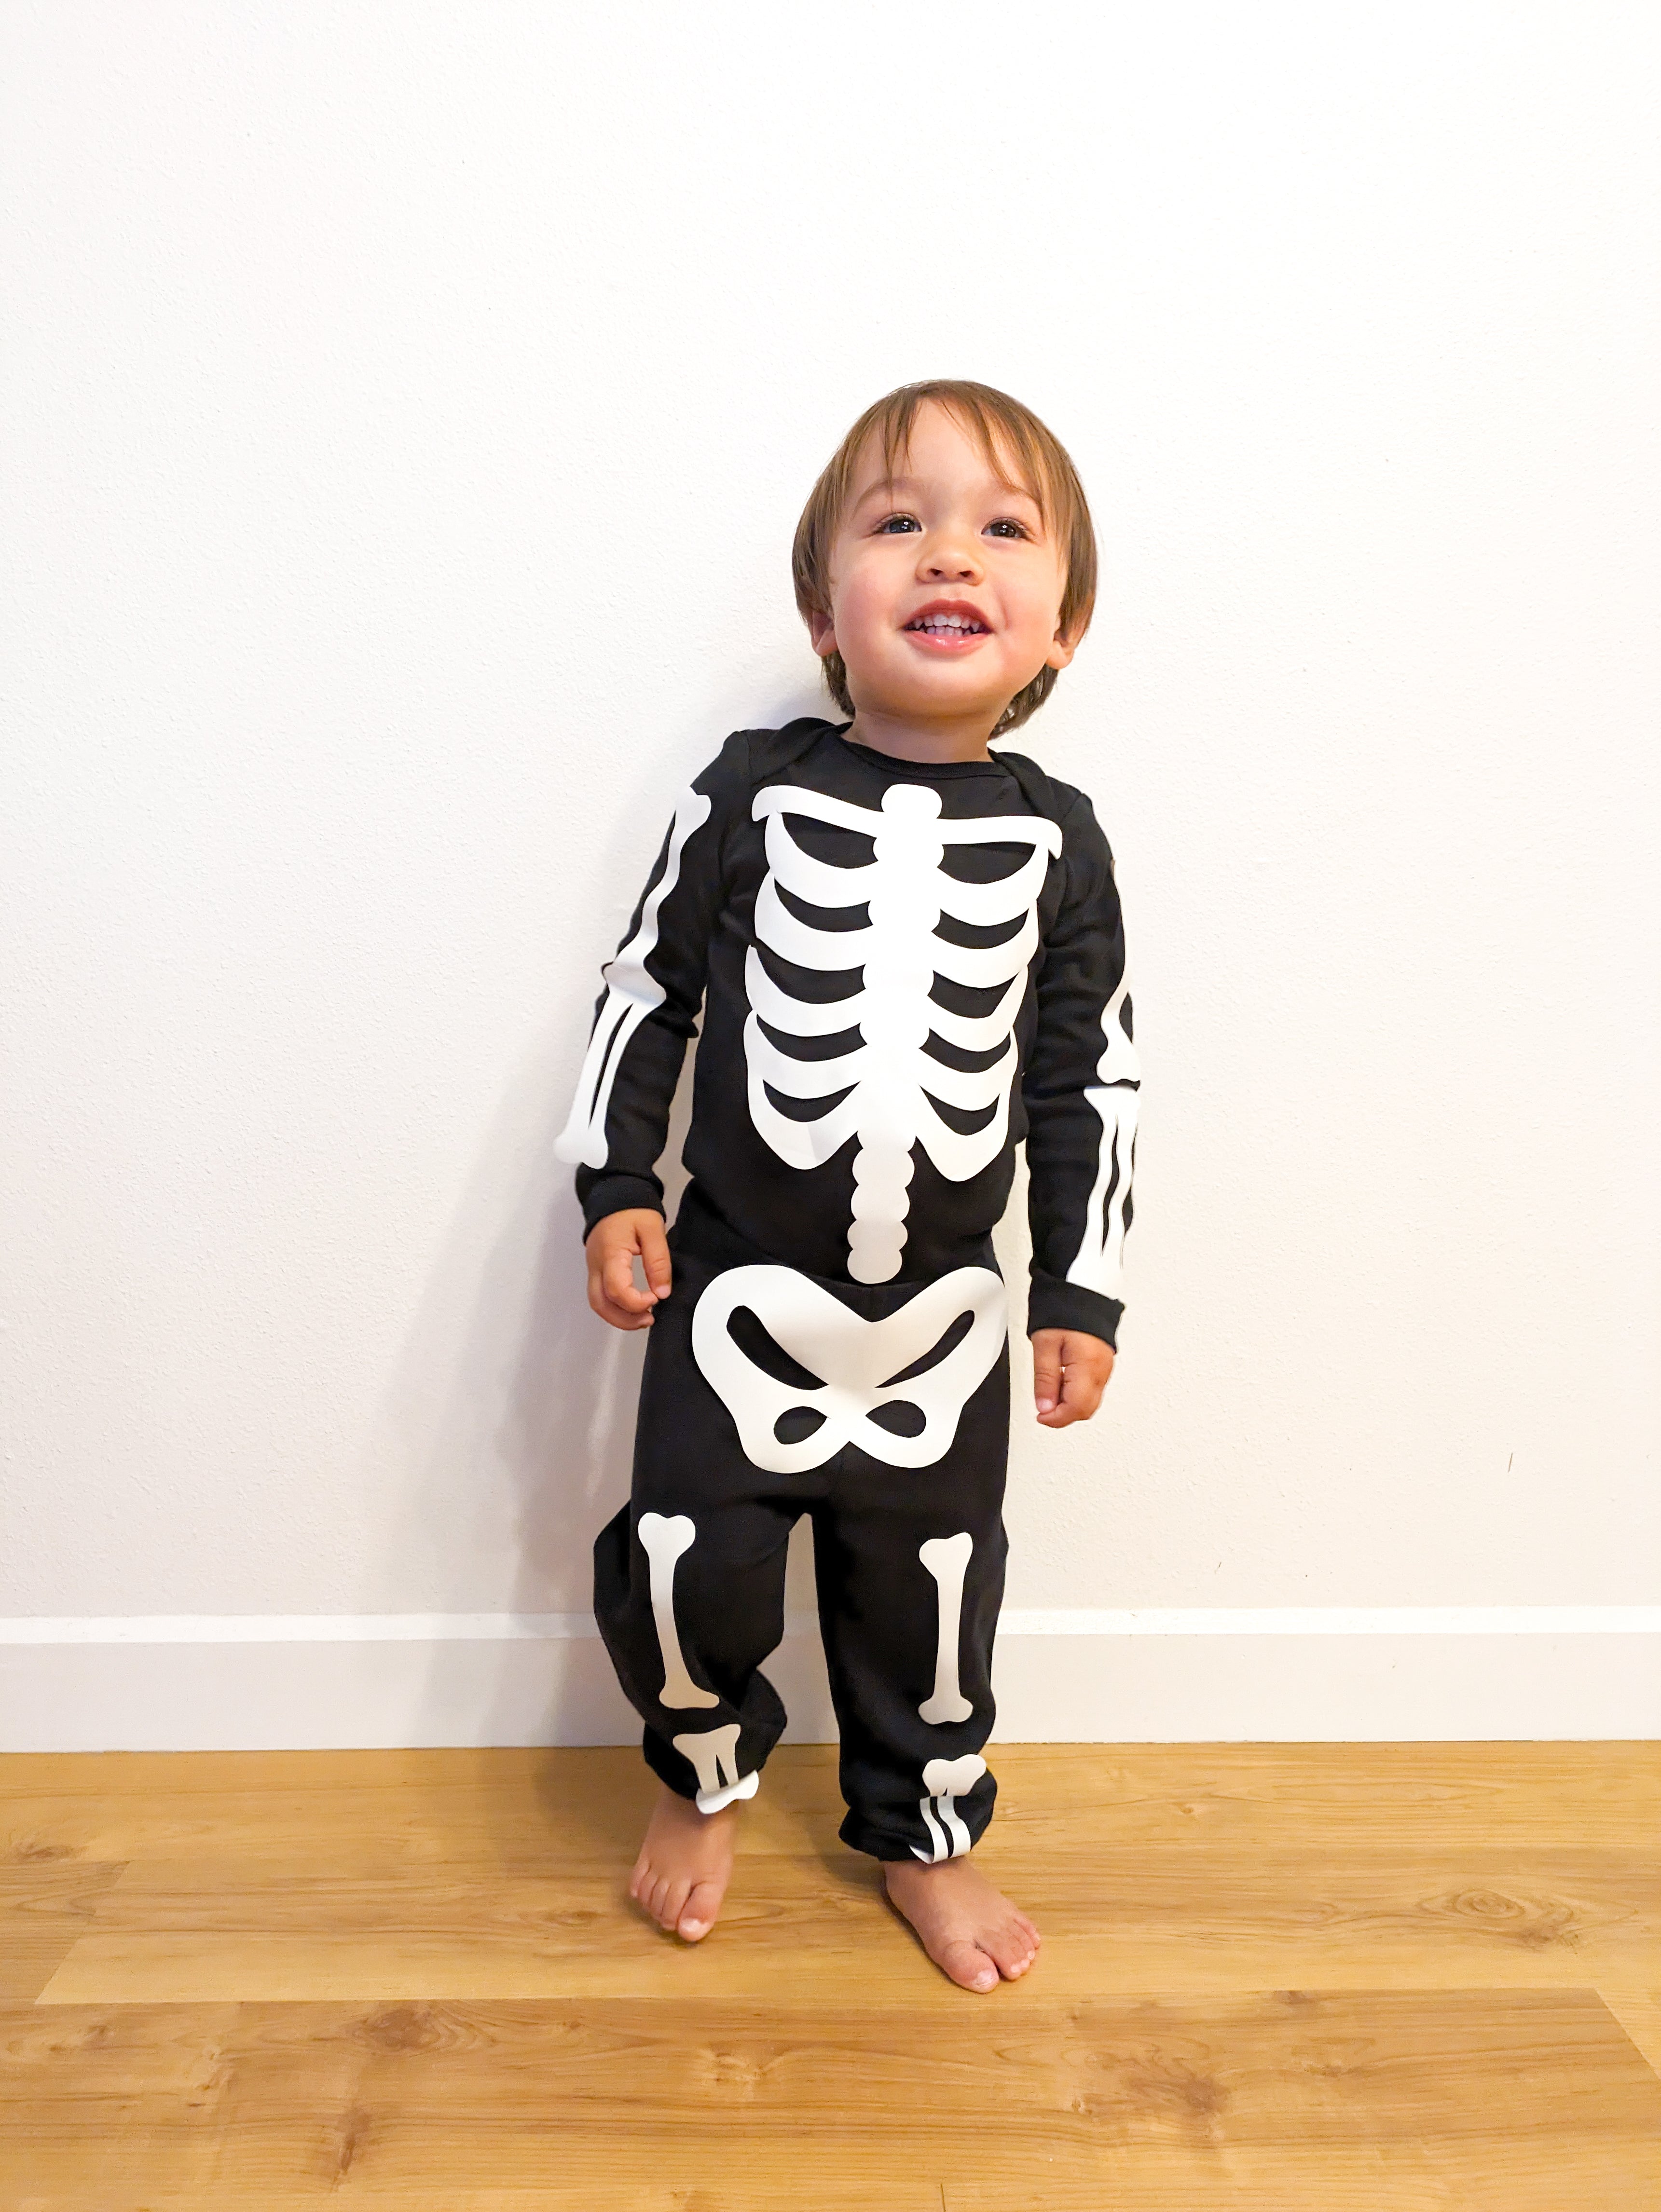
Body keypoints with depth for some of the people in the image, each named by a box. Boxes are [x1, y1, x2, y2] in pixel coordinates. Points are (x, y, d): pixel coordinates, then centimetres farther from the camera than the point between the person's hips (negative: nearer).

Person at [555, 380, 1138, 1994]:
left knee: (930, 1587, 13)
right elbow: (648, 987, 2)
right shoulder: (756, 790, -5)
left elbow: (1091, 1075, 3)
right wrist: (613, 1186, -3)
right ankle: (706, 1775, 35)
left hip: (945, 1311, 2)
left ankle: (920, 1833, 40)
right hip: (741, 1285, -1)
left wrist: (1083, 1290, 2)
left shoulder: (1055, 838, -1)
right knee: (691, 1575, 1)